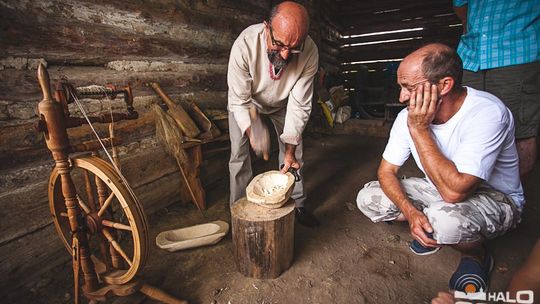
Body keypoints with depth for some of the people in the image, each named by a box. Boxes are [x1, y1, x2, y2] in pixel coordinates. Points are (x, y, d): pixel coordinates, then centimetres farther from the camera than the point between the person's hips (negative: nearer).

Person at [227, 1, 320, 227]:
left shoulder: (309, 53, -32)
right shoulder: (245, 45, -37)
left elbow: (299, 105, -27)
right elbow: (239, 101, -30)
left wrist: (290, 148, -30)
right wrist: (251, 132, -46)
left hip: (282, 103, 2)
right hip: (246, 101, -1)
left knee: (294, 154, 2)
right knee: (239, 155, -6)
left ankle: (297, 205, 22)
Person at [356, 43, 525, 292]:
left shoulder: (487, 113, -30)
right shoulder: (410, 115, -14)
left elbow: (453, 191, -38)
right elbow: (386, 171, -8)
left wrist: (419, 128, -34)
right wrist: (410, 212, -24)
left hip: (495, 198, -4)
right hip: (440, 190, 5)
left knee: (444, 219, -38)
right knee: (367, 199, -11)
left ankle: (477, 254, 0)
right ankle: (432, 230, 12)